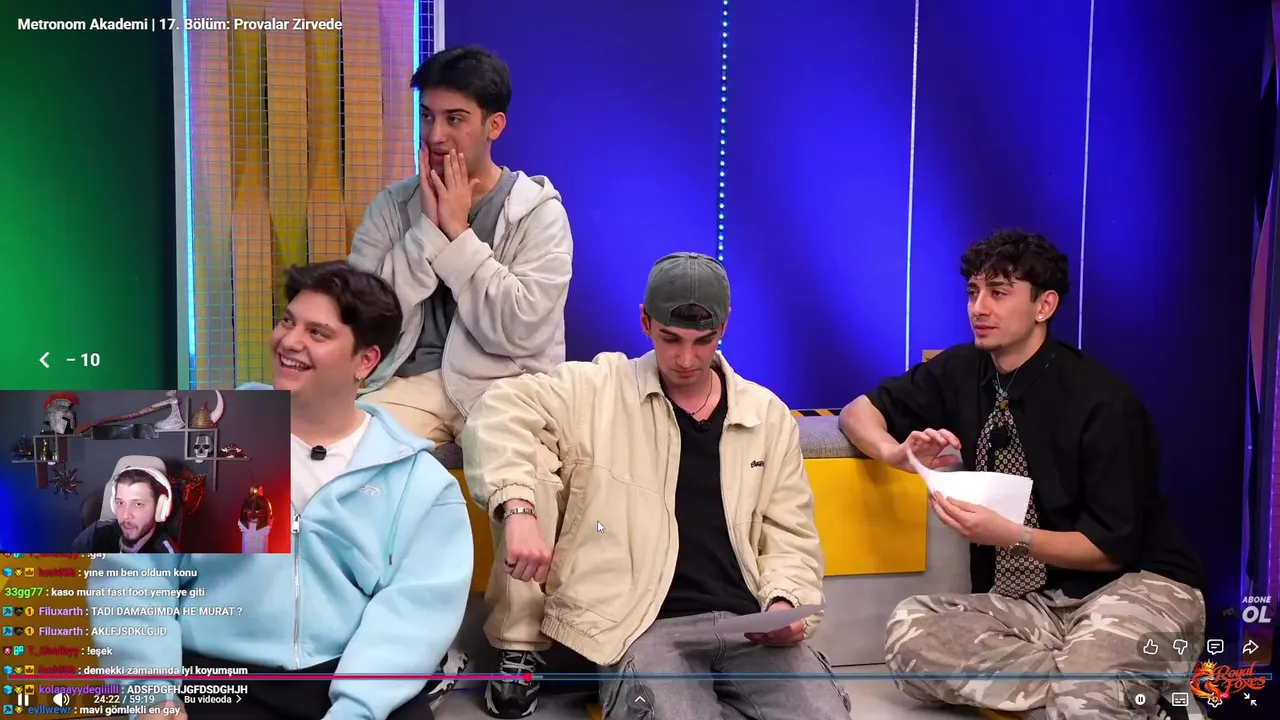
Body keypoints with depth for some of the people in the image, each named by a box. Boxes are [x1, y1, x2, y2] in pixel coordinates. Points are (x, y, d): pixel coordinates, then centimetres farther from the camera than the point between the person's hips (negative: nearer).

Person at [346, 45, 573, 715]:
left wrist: (458, 235, -12)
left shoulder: (538, 210, -2)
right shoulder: (392, 207, 8)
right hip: (413, 381, 3)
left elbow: (521, 331, -15)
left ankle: (520, 644, -14)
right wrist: (429, 229, -11)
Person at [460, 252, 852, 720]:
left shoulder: (768, 415, 13)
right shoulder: (598, 390, 4)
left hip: (749, 623, 4)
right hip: (645, 625, -3)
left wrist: (784, 601, -3)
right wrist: (519, 510, -20)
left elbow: (790, 537, 17)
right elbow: (499, 412, -4)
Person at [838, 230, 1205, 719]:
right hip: (1028, 603, 6)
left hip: (1134, 588, -6)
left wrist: (1011, 535, -27)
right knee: (909, 632, -25)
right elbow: (857, 413, 9)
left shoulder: (1102, 401, -14)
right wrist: (898, 453, -13)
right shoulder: (961, 372, 1)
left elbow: (1111, 547, -11)